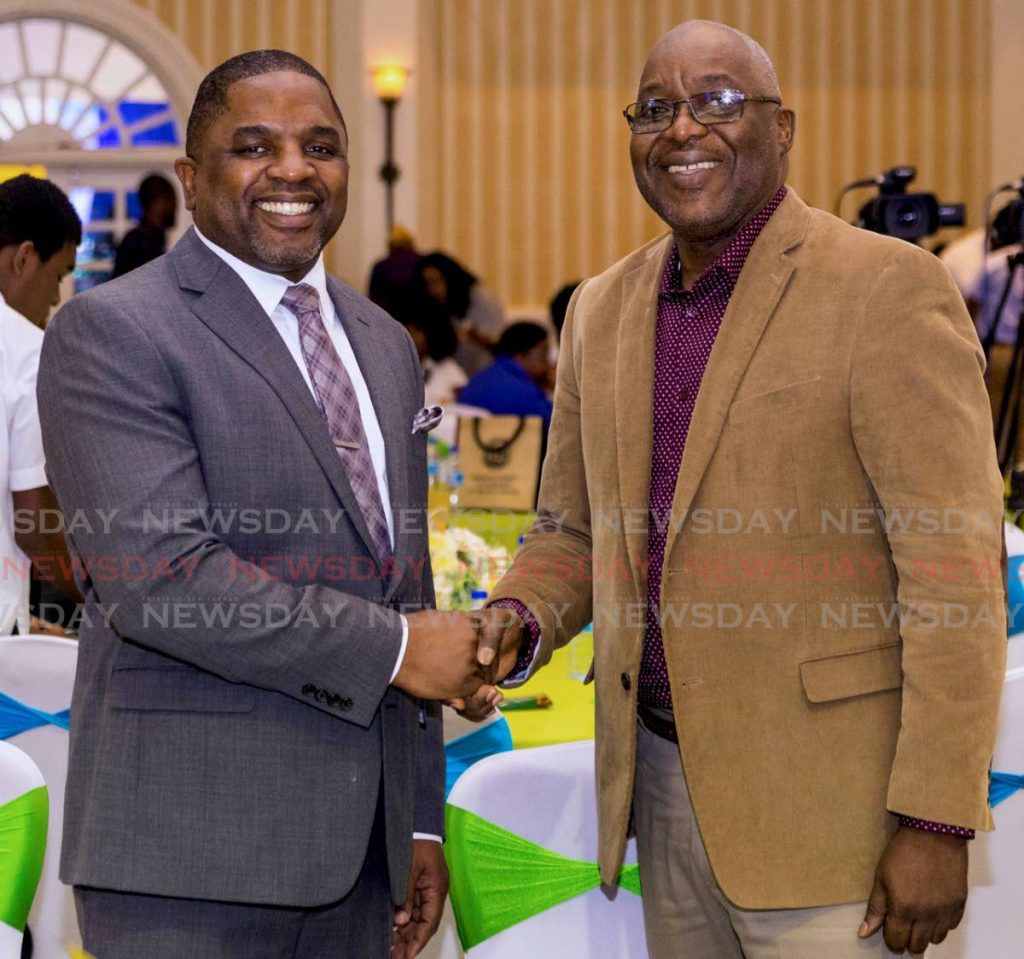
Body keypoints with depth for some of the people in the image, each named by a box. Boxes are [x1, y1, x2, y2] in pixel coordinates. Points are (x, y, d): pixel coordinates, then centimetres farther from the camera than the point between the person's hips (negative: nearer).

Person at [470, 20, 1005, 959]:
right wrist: (518, 619, -4)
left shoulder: (889, 289, -10)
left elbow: (955, 573, -14)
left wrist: (935, 821, -17)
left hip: (824, 806, -6)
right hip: (661, 781, 6)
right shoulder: (602, 309, 10)